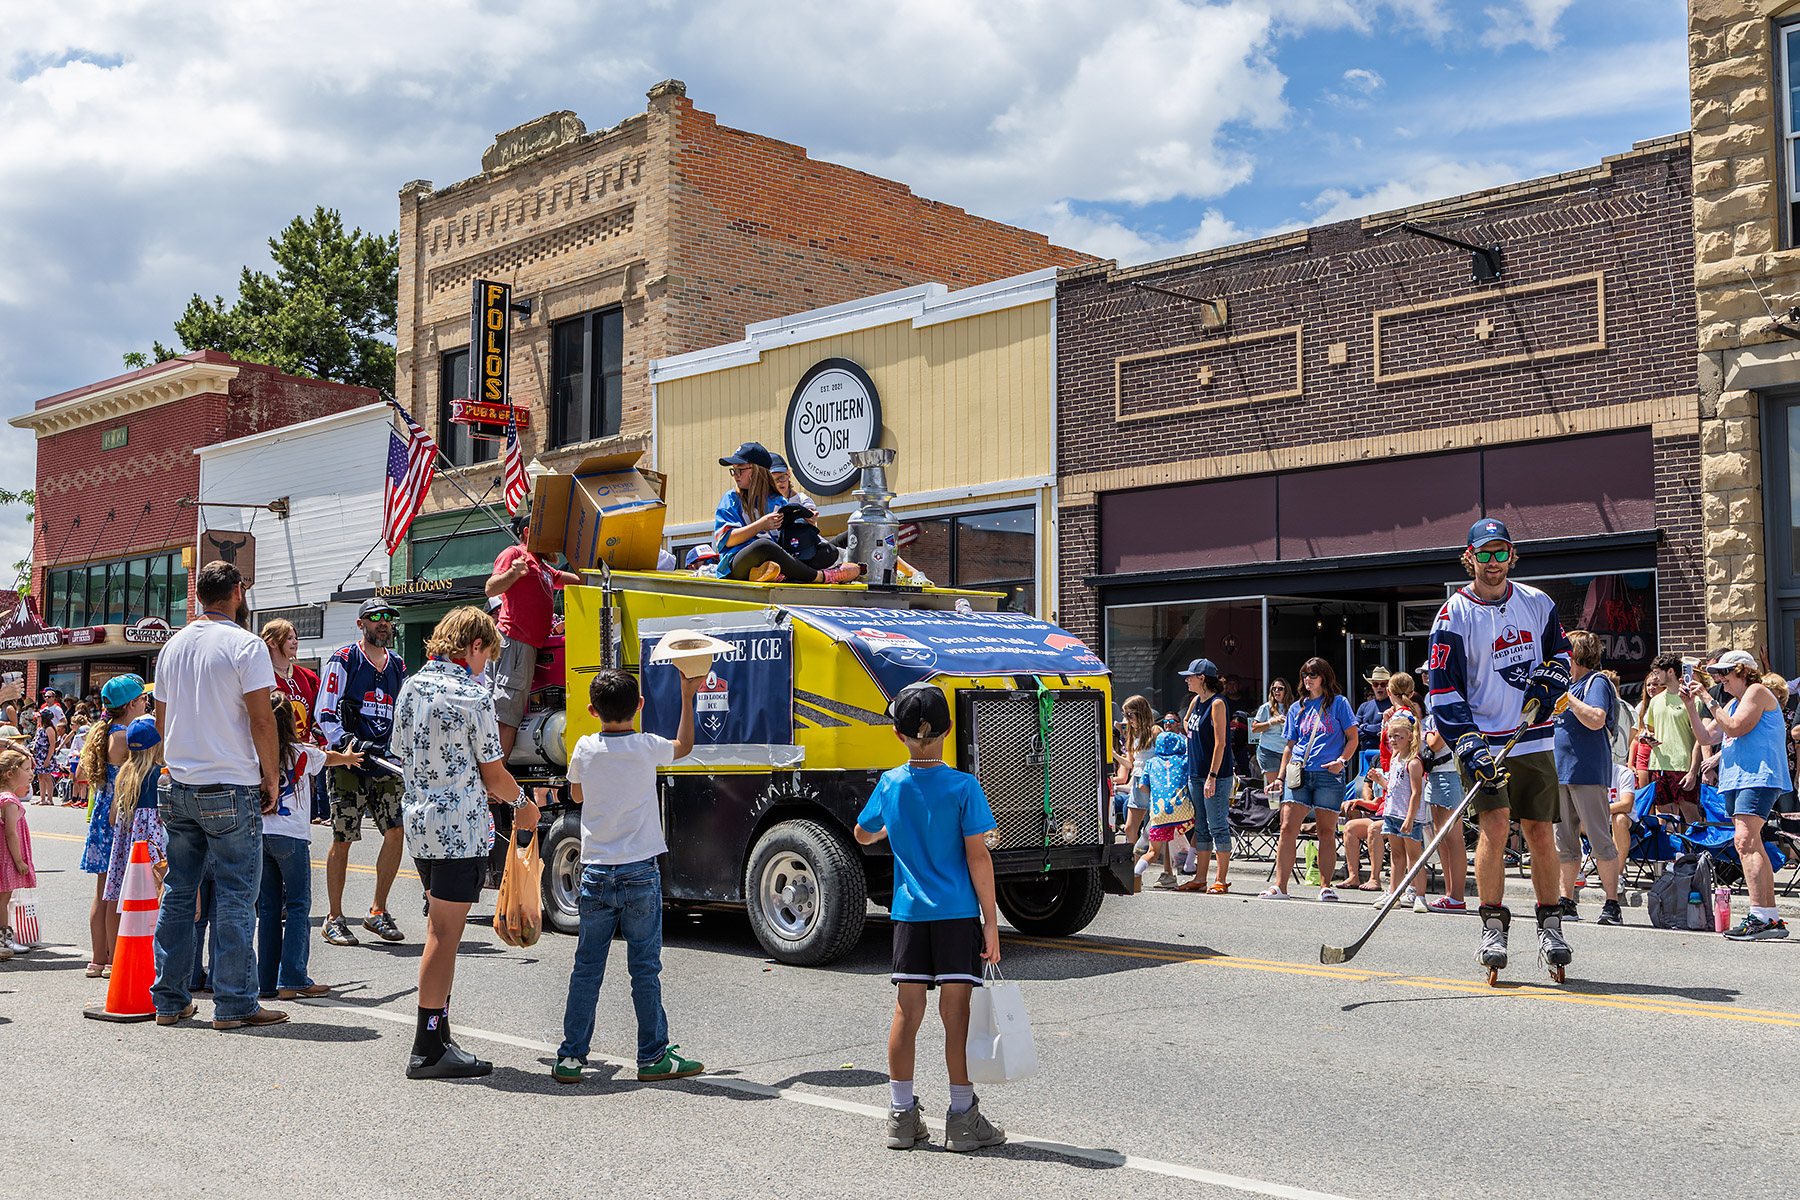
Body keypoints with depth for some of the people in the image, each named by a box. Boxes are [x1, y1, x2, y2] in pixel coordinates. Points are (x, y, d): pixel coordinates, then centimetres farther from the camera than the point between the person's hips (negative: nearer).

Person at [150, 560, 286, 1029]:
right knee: (234, 898, -1)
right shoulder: (245, 645, -10)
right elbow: (261, 719, -14)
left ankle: (169, 999, 18)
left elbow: (161, 718, 18)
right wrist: (270, 777, -4)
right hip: (231, 789, -7)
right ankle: (234, 1004, 2)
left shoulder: (173, 646, 11)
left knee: (177, 894, 12)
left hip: (180, 786, 7)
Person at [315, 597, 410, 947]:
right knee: (342, 839, -2)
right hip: (348, 761, -5)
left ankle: (378, 912, 8)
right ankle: (334, 919, 8)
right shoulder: (343, 661, -1)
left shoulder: (398, 665, 16)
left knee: (396, 831, -6)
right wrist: (348, 742, -21)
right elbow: (324, 713, -6)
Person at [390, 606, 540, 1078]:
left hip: (418, 821, 8)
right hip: (461, 828, -8)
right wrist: (521, 801, 14)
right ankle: (429, 1051, 0)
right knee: (445, 935, -4)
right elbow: (493, 775, -7)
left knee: (440, 928, 17)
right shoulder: (474, 697, -14)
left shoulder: (409, 688, 9)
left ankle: (438, 1031, 22)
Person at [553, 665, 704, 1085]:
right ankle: (654, 1056, 9)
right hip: (640, 873, -2)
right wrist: (687, 695, 24)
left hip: (595, 873, 2)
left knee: (587, 968, 8)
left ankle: (571, 1057, 11)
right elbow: (684, 745, 17)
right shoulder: (647, 747, -6)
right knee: (644, 968, 4)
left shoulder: (585, 749, -1)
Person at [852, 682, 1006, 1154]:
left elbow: (863, 835, 19)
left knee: (907, 1012, 8)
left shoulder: (890, 785, 2)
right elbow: (978, 858, -10)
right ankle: (963, 1119, 7)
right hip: (958, 913, -3)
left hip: (909, 914, 3)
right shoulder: (963, 787, -9)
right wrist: (990, 921, -6)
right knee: (956, 1012, 1)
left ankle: (901, 1116, 16)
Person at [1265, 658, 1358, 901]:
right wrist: (1280, 777, 13)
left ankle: (1326, 886, 8)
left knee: (1326, 832, -1)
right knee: (1288, 828, -7)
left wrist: (1341, 761, -10)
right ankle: (1280, 886, -7)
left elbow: (1353, 738, 6)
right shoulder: (1297, 708, 18)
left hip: (1328, 774, -3)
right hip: (1299, 773, 3)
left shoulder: (1338, 703, 7)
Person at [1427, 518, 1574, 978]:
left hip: (1535, 739, 3)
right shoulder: (1453, 616, -6)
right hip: (1482, 741, -3)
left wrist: (1549, 678, -1)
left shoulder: (1538, 604, 7)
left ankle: (1550, 924, 15)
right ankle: (1493, 926, -4)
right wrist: (1470, 747, -18)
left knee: (1540, 832, 3)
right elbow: (1443, 691, -9)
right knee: (1495, 827, -14)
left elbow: (1560, 652, 22)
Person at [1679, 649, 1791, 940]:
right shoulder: (1733, 702, 25)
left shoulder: (1757, 692, -3)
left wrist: (1709, 700, -9)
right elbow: (1707, 736, 23)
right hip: (1737, 780, 10)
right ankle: (1772, 918, 12)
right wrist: (1690, 706, 13)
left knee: (1745, 841, -20)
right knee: (1751, 846, 9)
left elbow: (1736, 728, -14)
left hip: (1758, 777, -10)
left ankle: (1759, 917, -26)